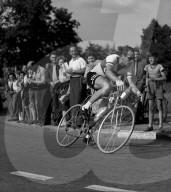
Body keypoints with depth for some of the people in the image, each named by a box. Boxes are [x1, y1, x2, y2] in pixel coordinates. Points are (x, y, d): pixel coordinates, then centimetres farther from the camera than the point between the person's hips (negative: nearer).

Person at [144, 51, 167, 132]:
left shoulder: (159, 66, -6)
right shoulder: (147, 67, 5)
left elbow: (164, 77, -8)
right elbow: (147, 77, 10)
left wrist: (155, 79, -19)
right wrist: (147, 85, -5)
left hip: (158, 86, -3)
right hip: (150, 87, 3)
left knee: (159, 107, -4)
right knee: (150, 107, 3)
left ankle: (160, 126, -2)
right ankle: (150, 125, 7)